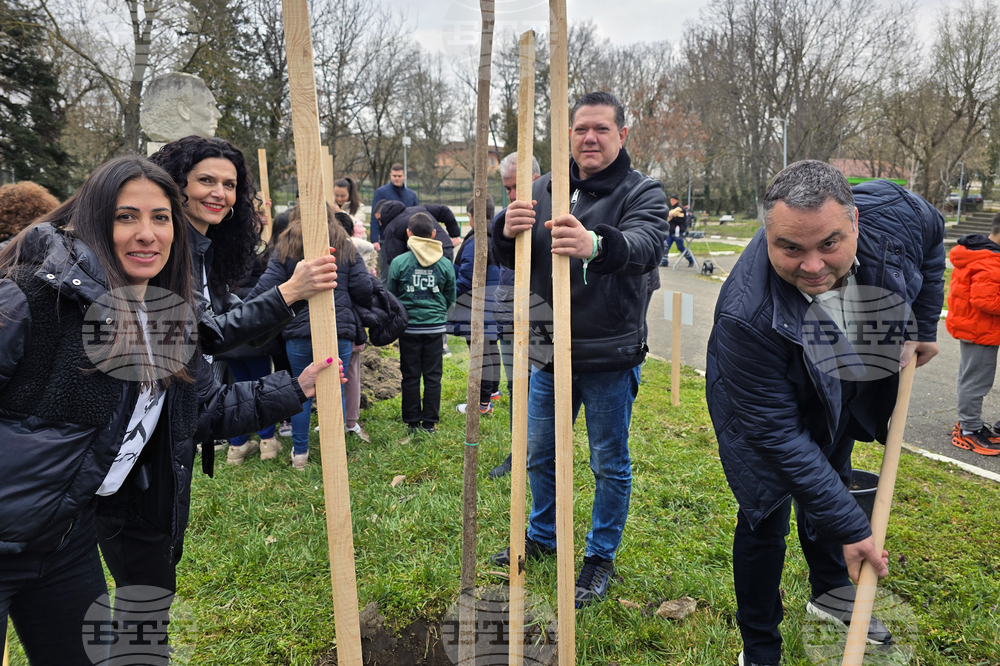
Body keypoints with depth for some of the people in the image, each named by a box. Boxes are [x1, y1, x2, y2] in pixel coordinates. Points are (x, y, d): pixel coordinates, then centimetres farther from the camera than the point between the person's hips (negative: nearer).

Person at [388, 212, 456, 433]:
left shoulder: (399, 262, -7)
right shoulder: (445, 264, -3)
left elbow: (391, 296, 3)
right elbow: (450, 298, 8)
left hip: (408, 326, -1)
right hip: (435, 326, 1)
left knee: (410, 376, 9)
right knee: (433, 376, 8)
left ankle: (412, 423, 16)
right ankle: (429, 423, 13)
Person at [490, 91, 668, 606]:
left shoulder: (642, 192, -9)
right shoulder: (545, 189, 5)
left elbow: (647, 247, -31)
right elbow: (510, 259, -2)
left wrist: (596, 244, -53)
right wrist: (508, 232, -27)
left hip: (610, 357, -4)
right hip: (549, 351, 5)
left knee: (610, 464, 11)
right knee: (539, 454, 19)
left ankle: (601, 557, 32)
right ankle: (541, 535, 43)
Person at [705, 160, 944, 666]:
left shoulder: (894, 212, -31)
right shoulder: (746, 315, -43)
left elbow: (932, 243, -2)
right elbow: (776, 433, -35)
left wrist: (924, 327, 0)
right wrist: (849, 526, -31)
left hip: (851, 392, 6)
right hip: (772, 400, -5)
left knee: (832, 486, 24)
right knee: (766, 516, 1)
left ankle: (831, 592, 52)